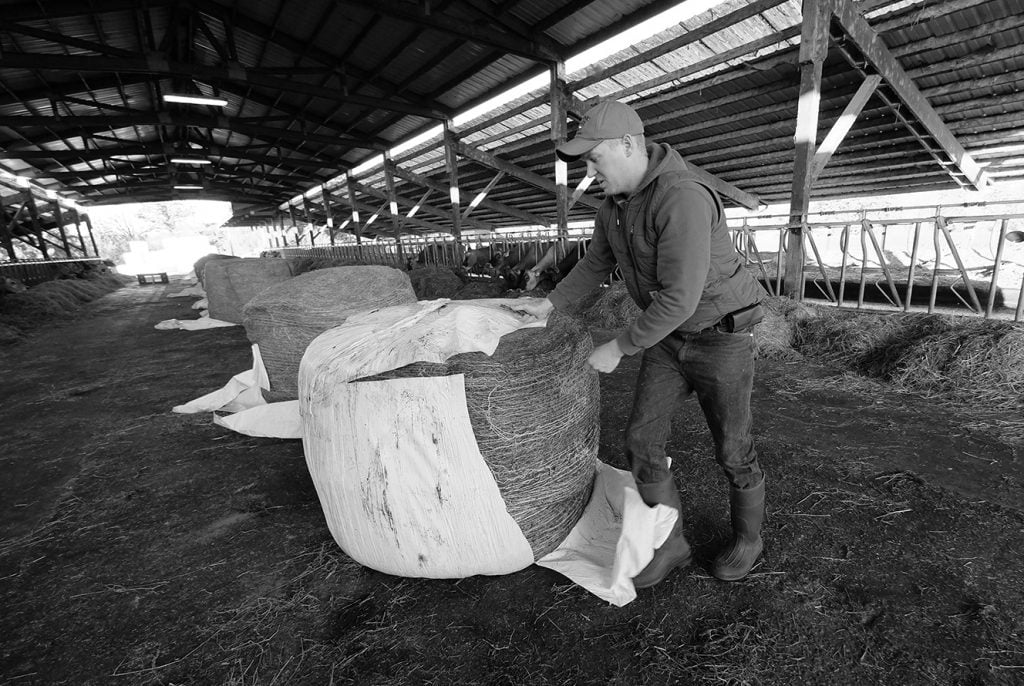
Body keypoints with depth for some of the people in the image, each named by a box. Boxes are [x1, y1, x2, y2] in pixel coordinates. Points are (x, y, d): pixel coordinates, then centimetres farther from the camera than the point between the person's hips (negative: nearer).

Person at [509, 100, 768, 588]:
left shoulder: (682, 199, -29)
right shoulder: (615, 204, 2)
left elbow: (679, 298, -32)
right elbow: (596, 265, 15)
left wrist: (618, 348, -22)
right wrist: (550, 303, 6)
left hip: (722, 335, -7)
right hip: (670, 338, 7)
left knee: (732, 450, 8)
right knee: (642, 440, 0)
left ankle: (747, 538, 36)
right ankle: (671, 545, 19)